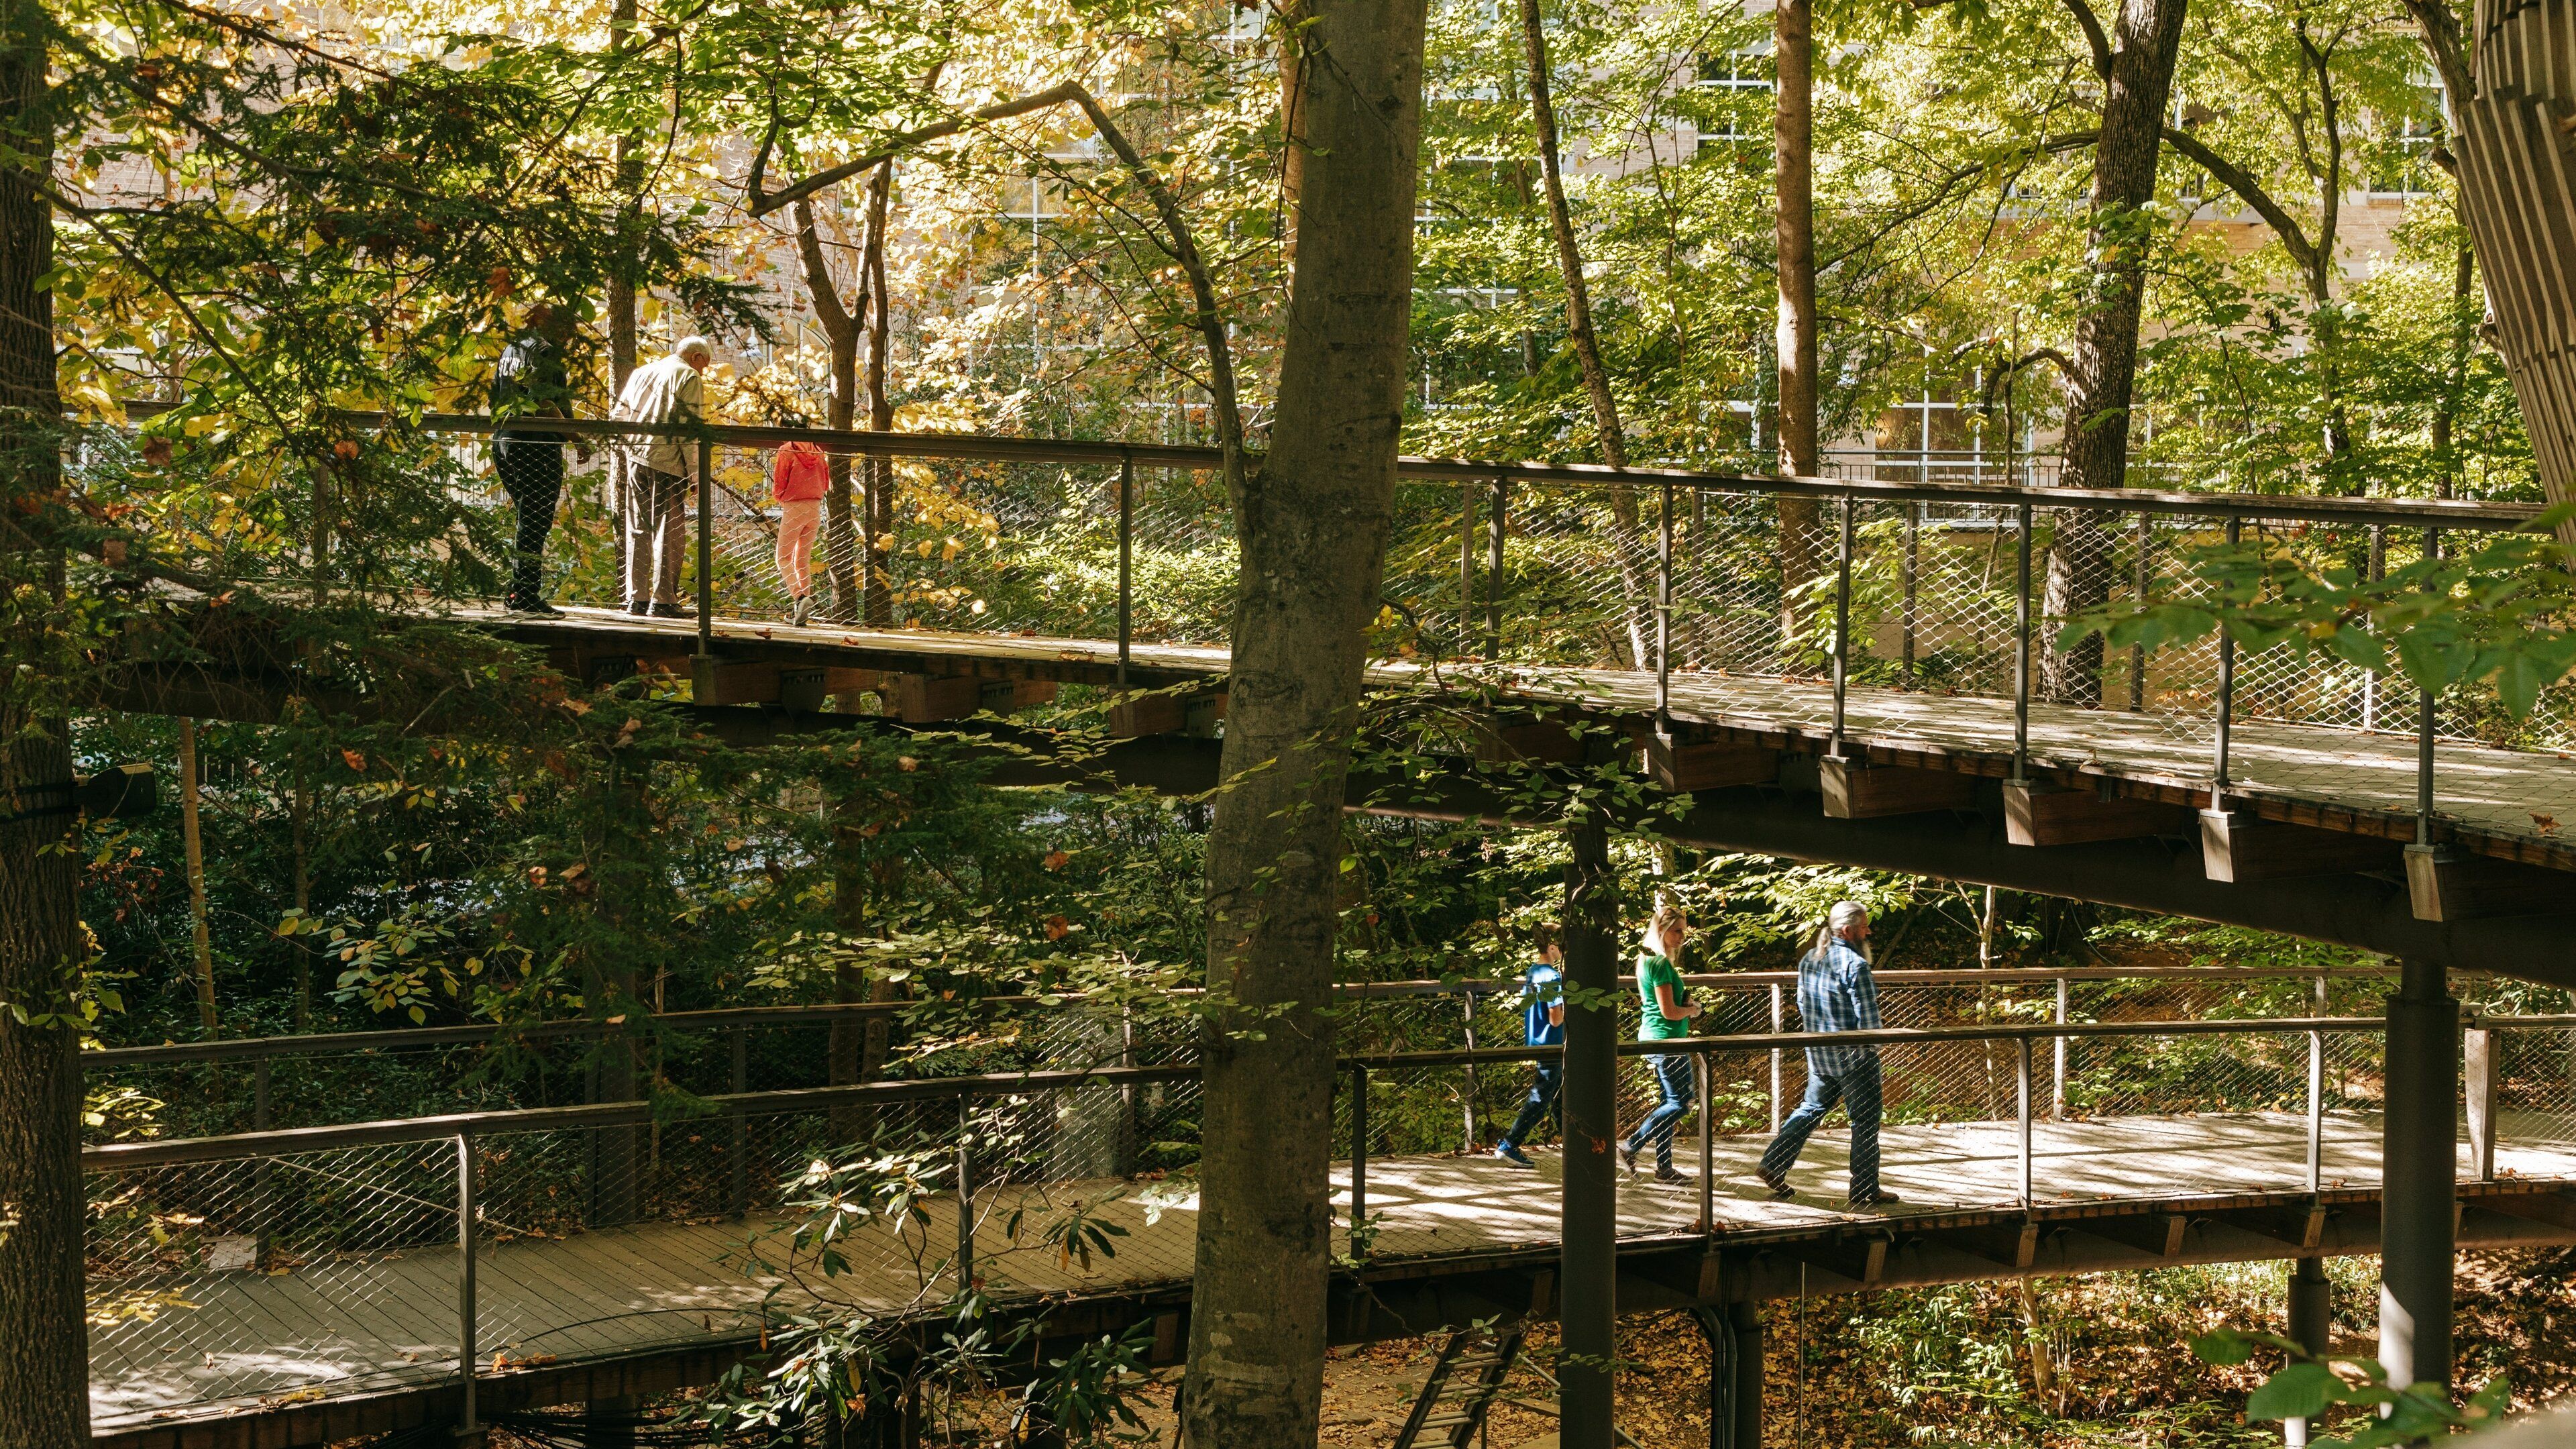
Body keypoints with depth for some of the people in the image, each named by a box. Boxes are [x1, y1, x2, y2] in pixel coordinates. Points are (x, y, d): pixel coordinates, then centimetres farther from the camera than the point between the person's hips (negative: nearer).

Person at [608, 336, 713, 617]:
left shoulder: (641, 372, 20)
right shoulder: (689, 377, -2)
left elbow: (618, 415, 21)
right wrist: (695, 472, -9)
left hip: (635, 460, 7)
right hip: (667, 462, -6)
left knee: (637, 531, 11)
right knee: (669, 533, -4)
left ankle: (636, 598, 12)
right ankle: (662, 601, -7)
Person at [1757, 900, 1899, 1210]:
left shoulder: (1809, 960, 6)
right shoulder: (1854, 965, -19)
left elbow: (1803, 1004, 14)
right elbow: (1868, 1016, -18)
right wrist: (1872, 1046, -2)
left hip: (1818, 1054, 8)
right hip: (1854, 1057, -7)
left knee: (1811, 1109, 20)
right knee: (1865, 1121, 4)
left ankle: (1773, 1166, 15)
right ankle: (1865, 1190, 10)